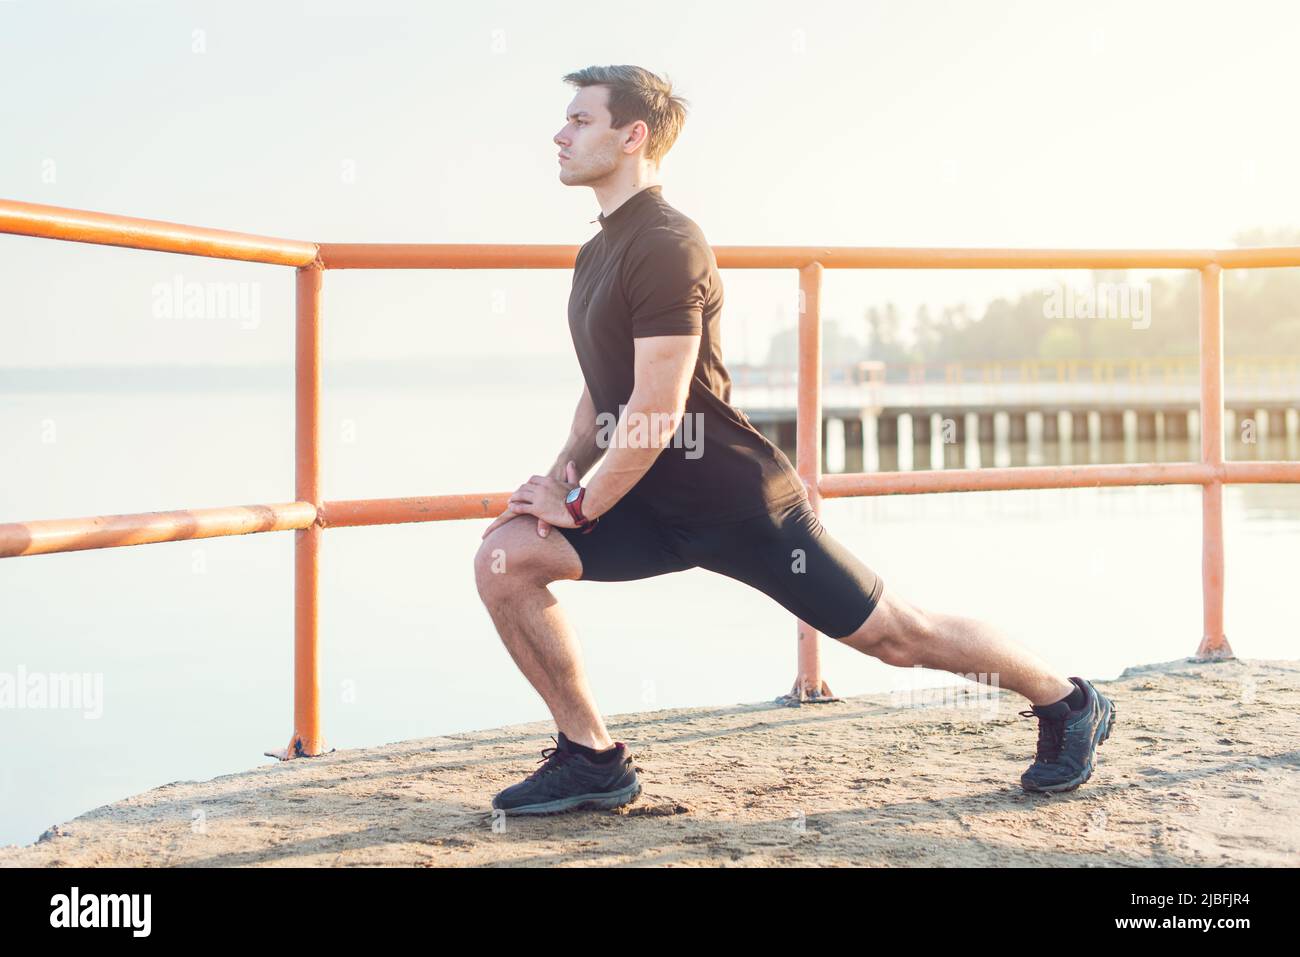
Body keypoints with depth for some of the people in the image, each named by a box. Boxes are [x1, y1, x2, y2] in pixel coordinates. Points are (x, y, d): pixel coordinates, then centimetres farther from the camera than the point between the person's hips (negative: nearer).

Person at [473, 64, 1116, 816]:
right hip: (659, 506, 9)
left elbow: (656, 410, -23)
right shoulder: (600, 252, 11)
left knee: (898, 635, 1)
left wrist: (580, 505, -15)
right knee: (505, 556, -6)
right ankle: (592, 758, 3)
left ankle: (1069, 703, 24)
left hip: (739, 503, -8)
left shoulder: (666, 246, -19)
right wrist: (566, 470, 5)